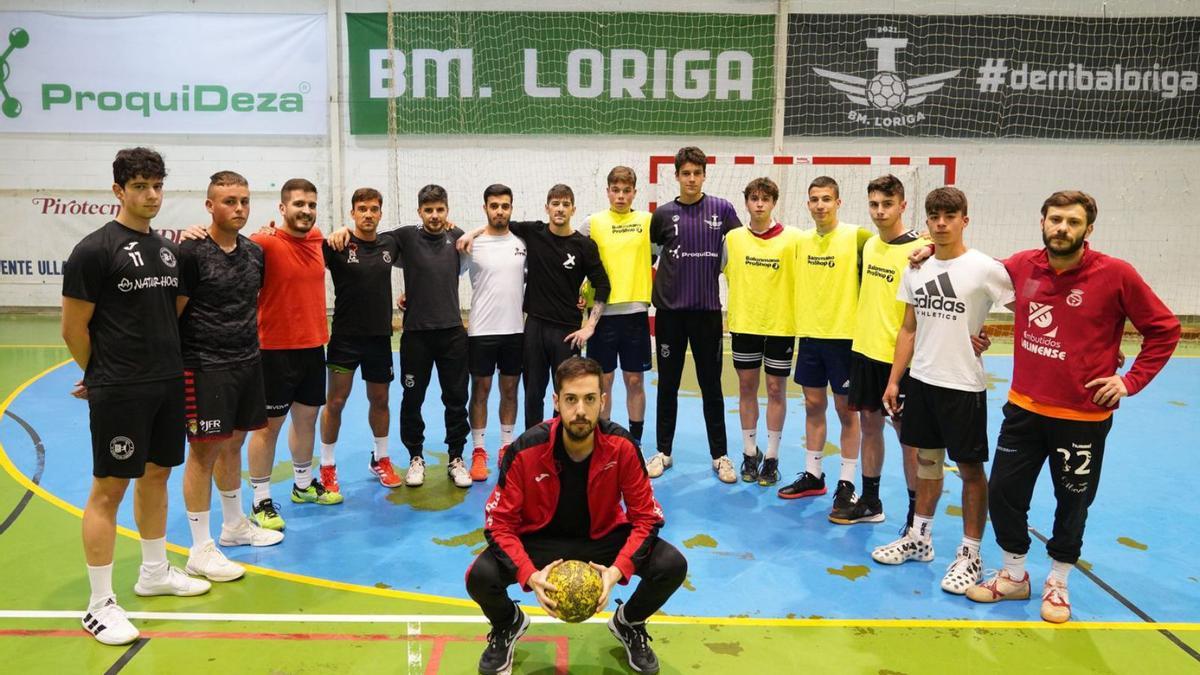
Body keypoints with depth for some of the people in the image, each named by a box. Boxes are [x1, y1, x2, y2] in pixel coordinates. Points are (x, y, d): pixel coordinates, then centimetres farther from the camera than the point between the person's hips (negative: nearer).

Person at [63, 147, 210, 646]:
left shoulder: (167, 248, 10)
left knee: (156, 476, 17)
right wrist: (102, 374, 4)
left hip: (168, 384, 7)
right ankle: (100, 605, 9)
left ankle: (154, 573, 33)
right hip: (119, 393, -7)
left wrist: (166, 365, 13)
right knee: (109, 488, -1)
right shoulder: (94, 249, -11)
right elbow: (73, 329, -8)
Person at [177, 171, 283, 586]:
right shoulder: (191, 252, -12)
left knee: (233, 444, 17)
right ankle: (200, 550, 9)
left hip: (248, 363, 7)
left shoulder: (254, 252, 8)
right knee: (204, 450, -1)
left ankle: (234, 525, 33)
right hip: (205, 366, -6)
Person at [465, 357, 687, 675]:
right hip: (540, 540, -1)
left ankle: (629, 623, 14)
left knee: (672, 565, -22)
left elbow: (646, 516, -12)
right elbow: (499, 522, -17)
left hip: (604, 539, 1)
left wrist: (618, 569, -29)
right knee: (480, 577, -29)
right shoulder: (526, 450, -23)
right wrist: (529, 574, -33)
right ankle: (508, 624, 12)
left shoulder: (622, 446, -20)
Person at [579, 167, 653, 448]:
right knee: (603, 380, 6)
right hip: (602, 312, 0)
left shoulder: (647, 221, 3)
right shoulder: (592, 223, 2)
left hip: (636, 312, 1)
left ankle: (636, 440, 19)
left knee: (635, 380, 7)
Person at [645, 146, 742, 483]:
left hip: (708, 310, 0)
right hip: (670, 310, 1)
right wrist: (655, 286, 7)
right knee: (667, 384, 8)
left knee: (711, 385, 6)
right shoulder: (664, 213, 1)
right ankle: (663, 452, 20)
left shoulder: (722, 209, 0)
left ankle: (720, 455, 16)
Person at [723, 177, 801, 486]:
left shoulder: (793, 238, -6)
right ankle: (749, 454, 22)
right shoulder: (733, 237, 1)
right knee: (747, 388, 9)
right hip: (743, 324, 2)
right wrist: (731, 313, 6)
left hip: (781, 325, -2)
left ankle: (771, 458, 16)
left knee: (776, 390, 5)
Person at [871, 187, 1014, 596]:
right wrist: (894, 380, 9)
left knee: (970, 468, 4)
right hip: (921, 379, 5)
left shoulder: (984, 268, -10)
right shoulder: (916, 270, 7)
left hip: (963, 385, -5)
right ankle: (920, 538, 29)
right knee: (926, 460, 15)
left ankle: (970, 554, 16)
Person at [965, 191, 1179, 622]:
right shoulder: (1023, 266, -3)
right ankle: (1014, 576, 29)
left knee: (1073, 502, 11)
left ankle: (1057, 584, 33)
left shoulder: (1115, 275, -13)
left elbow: (1164, 330, -3)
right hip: (1025, 408, 3)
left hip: (1083, 416, -3)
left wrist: (1130, 381, -8)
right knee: (1003, 491, 7)